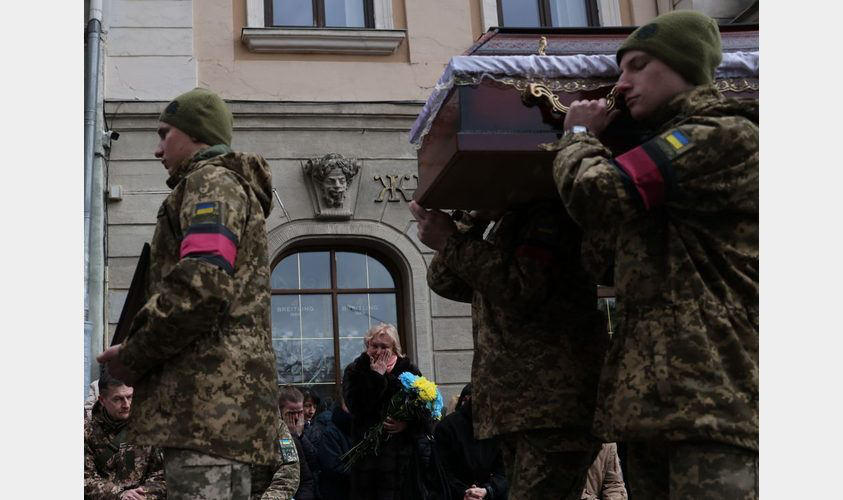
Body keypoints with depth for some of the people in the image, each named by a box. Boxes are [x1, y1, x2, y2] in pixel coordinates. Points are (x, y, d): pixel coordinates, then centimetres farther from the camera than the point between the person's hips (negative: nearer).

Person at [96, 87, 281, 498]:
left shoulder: (211, 181, -1)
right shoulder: (235, 187, 30)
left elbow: (202, 285, -19)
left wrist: (134, 355, -8)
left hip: (209, 395, -10)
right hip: (223, 399, 10)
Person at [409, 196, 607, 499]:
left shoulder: (549, 211, -3)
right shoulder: (504, 226, 24)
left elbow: (522, 289, -18)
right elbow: (443, 282, 15)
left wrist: (451, 242, -11)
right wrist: (470, 223, 2)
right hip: (516, 407, 9)